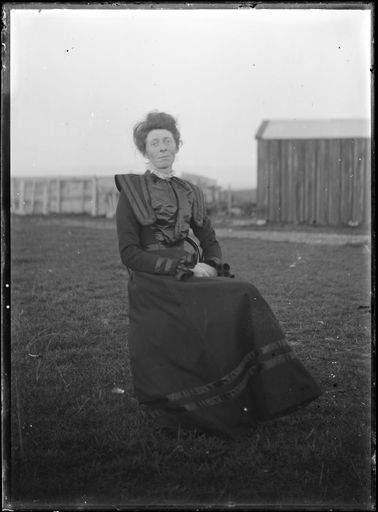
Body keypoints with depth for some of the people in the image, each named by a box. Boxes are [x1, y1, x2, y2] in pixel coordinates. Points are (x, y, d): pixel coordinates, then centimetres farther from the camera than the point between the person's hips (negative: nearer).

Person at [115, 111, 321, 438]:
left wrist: (212, 267, -2)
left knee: (243, 296, -23)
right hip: (152, 284, -5)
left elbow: (209, 239, 23)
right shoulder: (132, 191, 1)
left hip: (188, 278, 5)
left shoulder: (189, 193, 16)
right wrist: (185, 269, -14)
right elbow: (129, 254, -6)